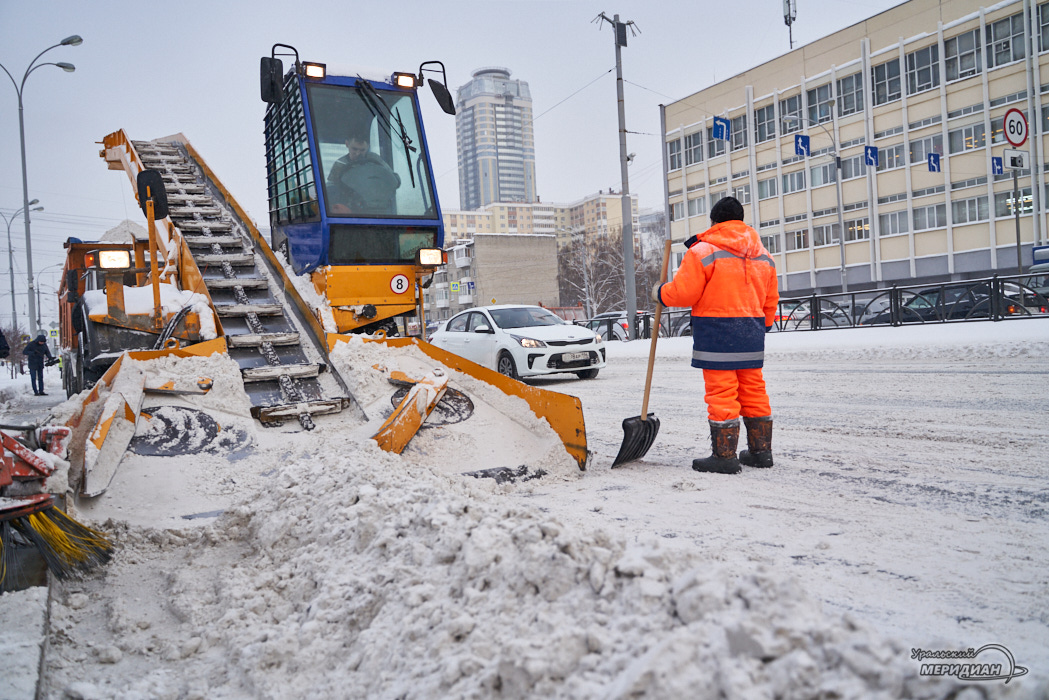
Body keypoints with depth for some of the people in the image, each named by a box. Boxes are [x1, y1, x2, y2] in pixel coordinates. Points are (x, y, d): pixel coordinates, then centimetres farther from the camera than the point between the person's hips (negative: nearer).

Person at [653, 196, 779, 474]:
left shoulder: (703, 251, -8)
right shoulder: (763, 254, 15)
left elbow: (682, 292, -11)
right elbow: (770, 300, 18)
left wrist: (659, 293, 8)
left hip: (715, 330, -7)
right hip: (751, 331, 7)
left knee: (721, 392, -4)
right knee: (753, 390, 13)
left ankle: (724, 455, 0)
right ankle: (761, 451, 19)